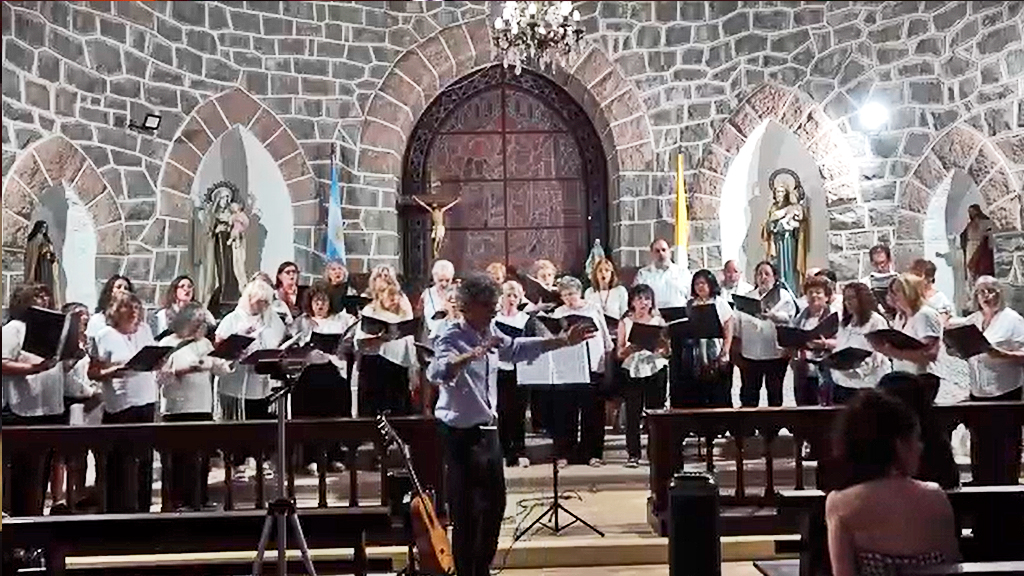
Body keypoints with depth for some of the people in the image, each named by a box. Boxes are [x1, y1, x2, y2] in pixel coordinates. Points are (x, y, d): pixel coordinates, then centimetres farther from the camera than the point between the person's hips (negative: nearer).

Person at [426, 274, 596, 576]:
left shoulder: (490, 333, 4)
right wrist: (473, 354, -51)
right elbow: (436, 372, -39)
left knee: (494, 503, 19)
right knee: (465, 511, 0)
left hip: (487, 430, 9)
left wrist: (564, 341, 19)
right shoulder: (452, 336, -20)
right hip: (461, 434, -9)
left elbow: (518, 349, 20)